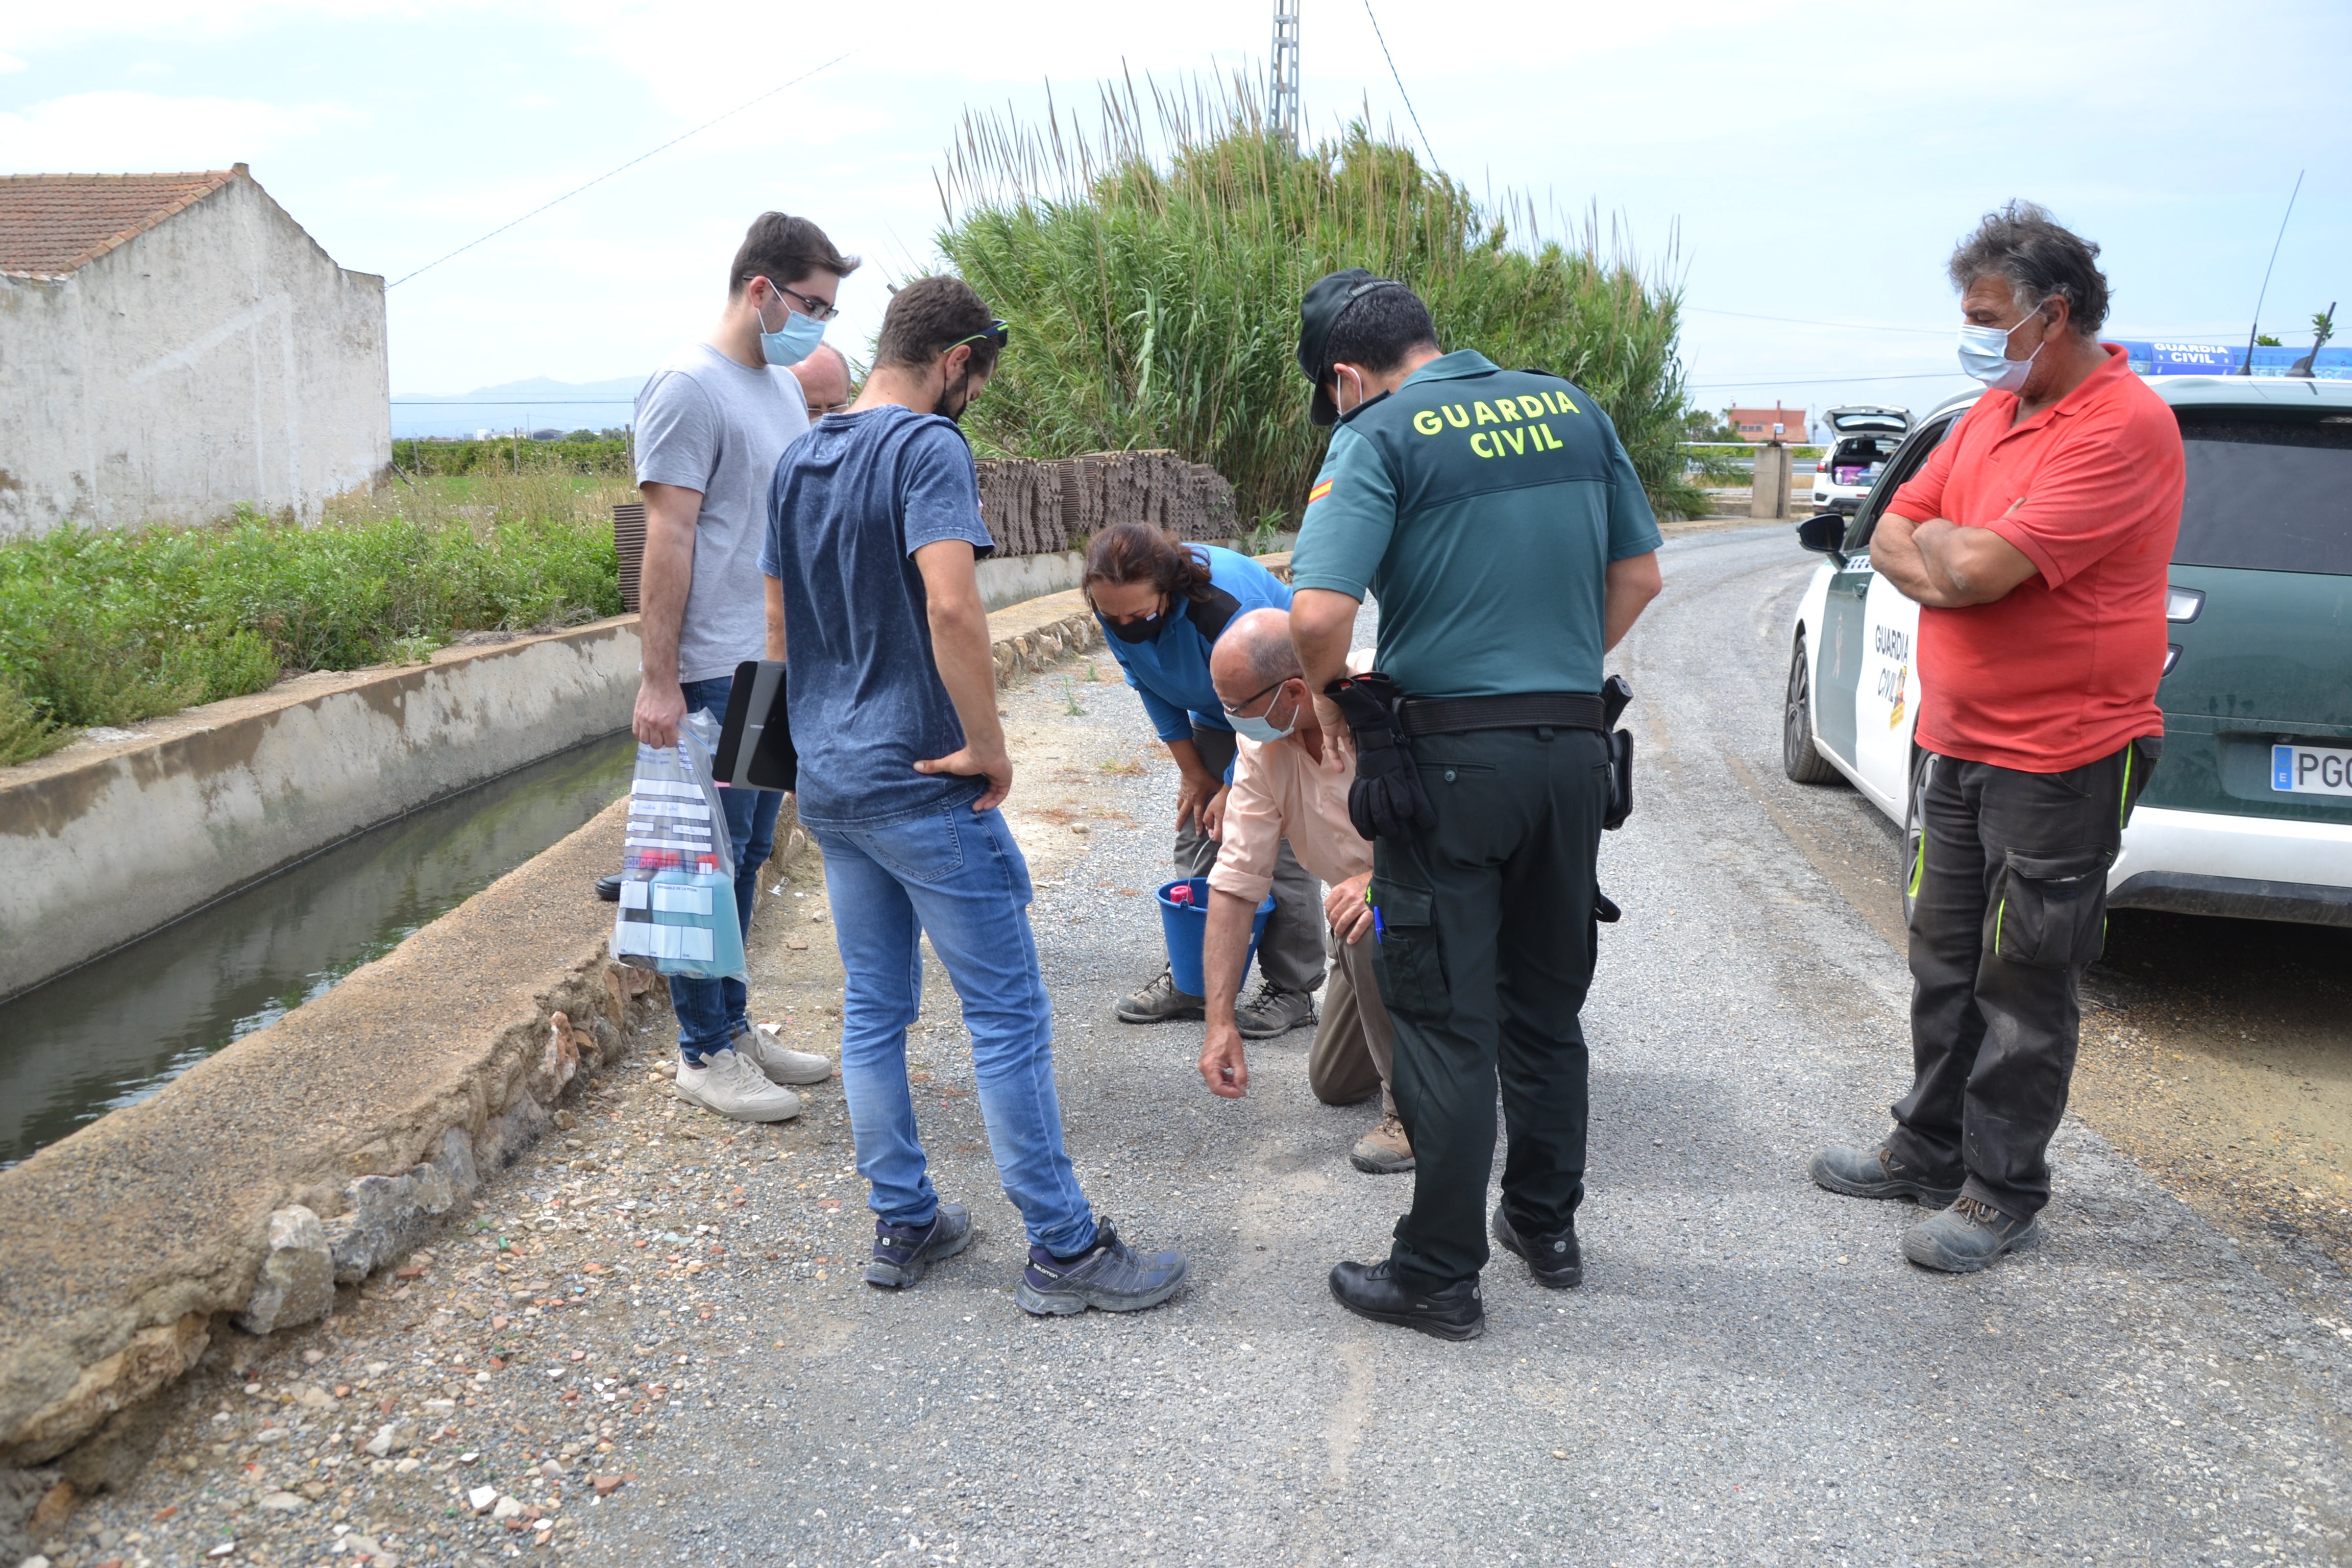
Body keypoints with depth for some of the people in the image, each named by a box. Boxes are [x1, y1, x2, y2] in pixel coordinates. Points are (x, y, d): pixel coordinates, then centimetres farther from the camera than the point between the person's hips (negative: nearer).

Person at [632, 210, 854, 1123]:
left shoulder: (785, 387, 16)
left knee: (747, 856, 15)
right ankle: (703, 1054, 9)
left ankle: (733, 1026, 26)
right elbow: (668, 539, -16)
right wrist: (659, 681, -19)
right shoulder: (690, 387, -12)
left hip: (779, 666, 9)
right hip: (714, 672, -9)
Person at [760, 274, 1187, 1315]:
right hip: (921, 782, -8)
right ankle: (1063, 1249, 6)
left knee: (873, 1009, 15)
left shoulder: (798, 462, 12)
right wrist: (989, 747, -17)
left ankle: (901, 1225, 24)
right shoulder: (929, 447, -13)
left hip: (826, 784, 8)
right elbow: (951, 605, -26)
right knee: (1008, 1013, -1)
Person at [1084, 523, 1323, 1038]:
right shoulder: (1116, 608, -19)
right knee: (1195, 837, 3)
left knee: (1279, 850, -10)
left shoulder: (1229, 605, -39)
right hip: (1214, 716, 7)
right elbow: (1151, 687, -2)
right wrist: (1192, 771, -1)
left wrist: (1232, 790, -15)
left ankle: (1293, 990, 0)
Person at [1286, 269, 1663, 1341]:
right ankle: (1547, 1228, 33)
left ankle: (1440, 1275, 13)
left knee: (1445, 1022, 4)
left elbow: (1318, 613, -21)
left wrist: (1333, 688, -2)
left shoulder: (1381, 437, -10)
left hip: (1449, 759, -6)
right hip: (1576, 746, 6)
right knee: (1548, 1005, 19)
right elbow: (1639, 576, 14)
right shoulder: (1573, 409, 9)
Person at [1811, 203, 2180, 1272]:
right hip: (1956, 742, 8)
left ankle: (2001, 1193, 16)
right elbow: (1893, 538, 9)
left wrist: (1939, 544, -5)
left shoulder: (2125, 427, -19)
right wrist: (1955, 567, -12)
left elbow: (1980, 564, -26)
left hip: (2059, 760, -8)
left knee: (2024, 985, 3)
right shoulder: (1994, 411, 10)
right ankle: (1931, 1149, 32)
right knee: (1946, 964, 17)